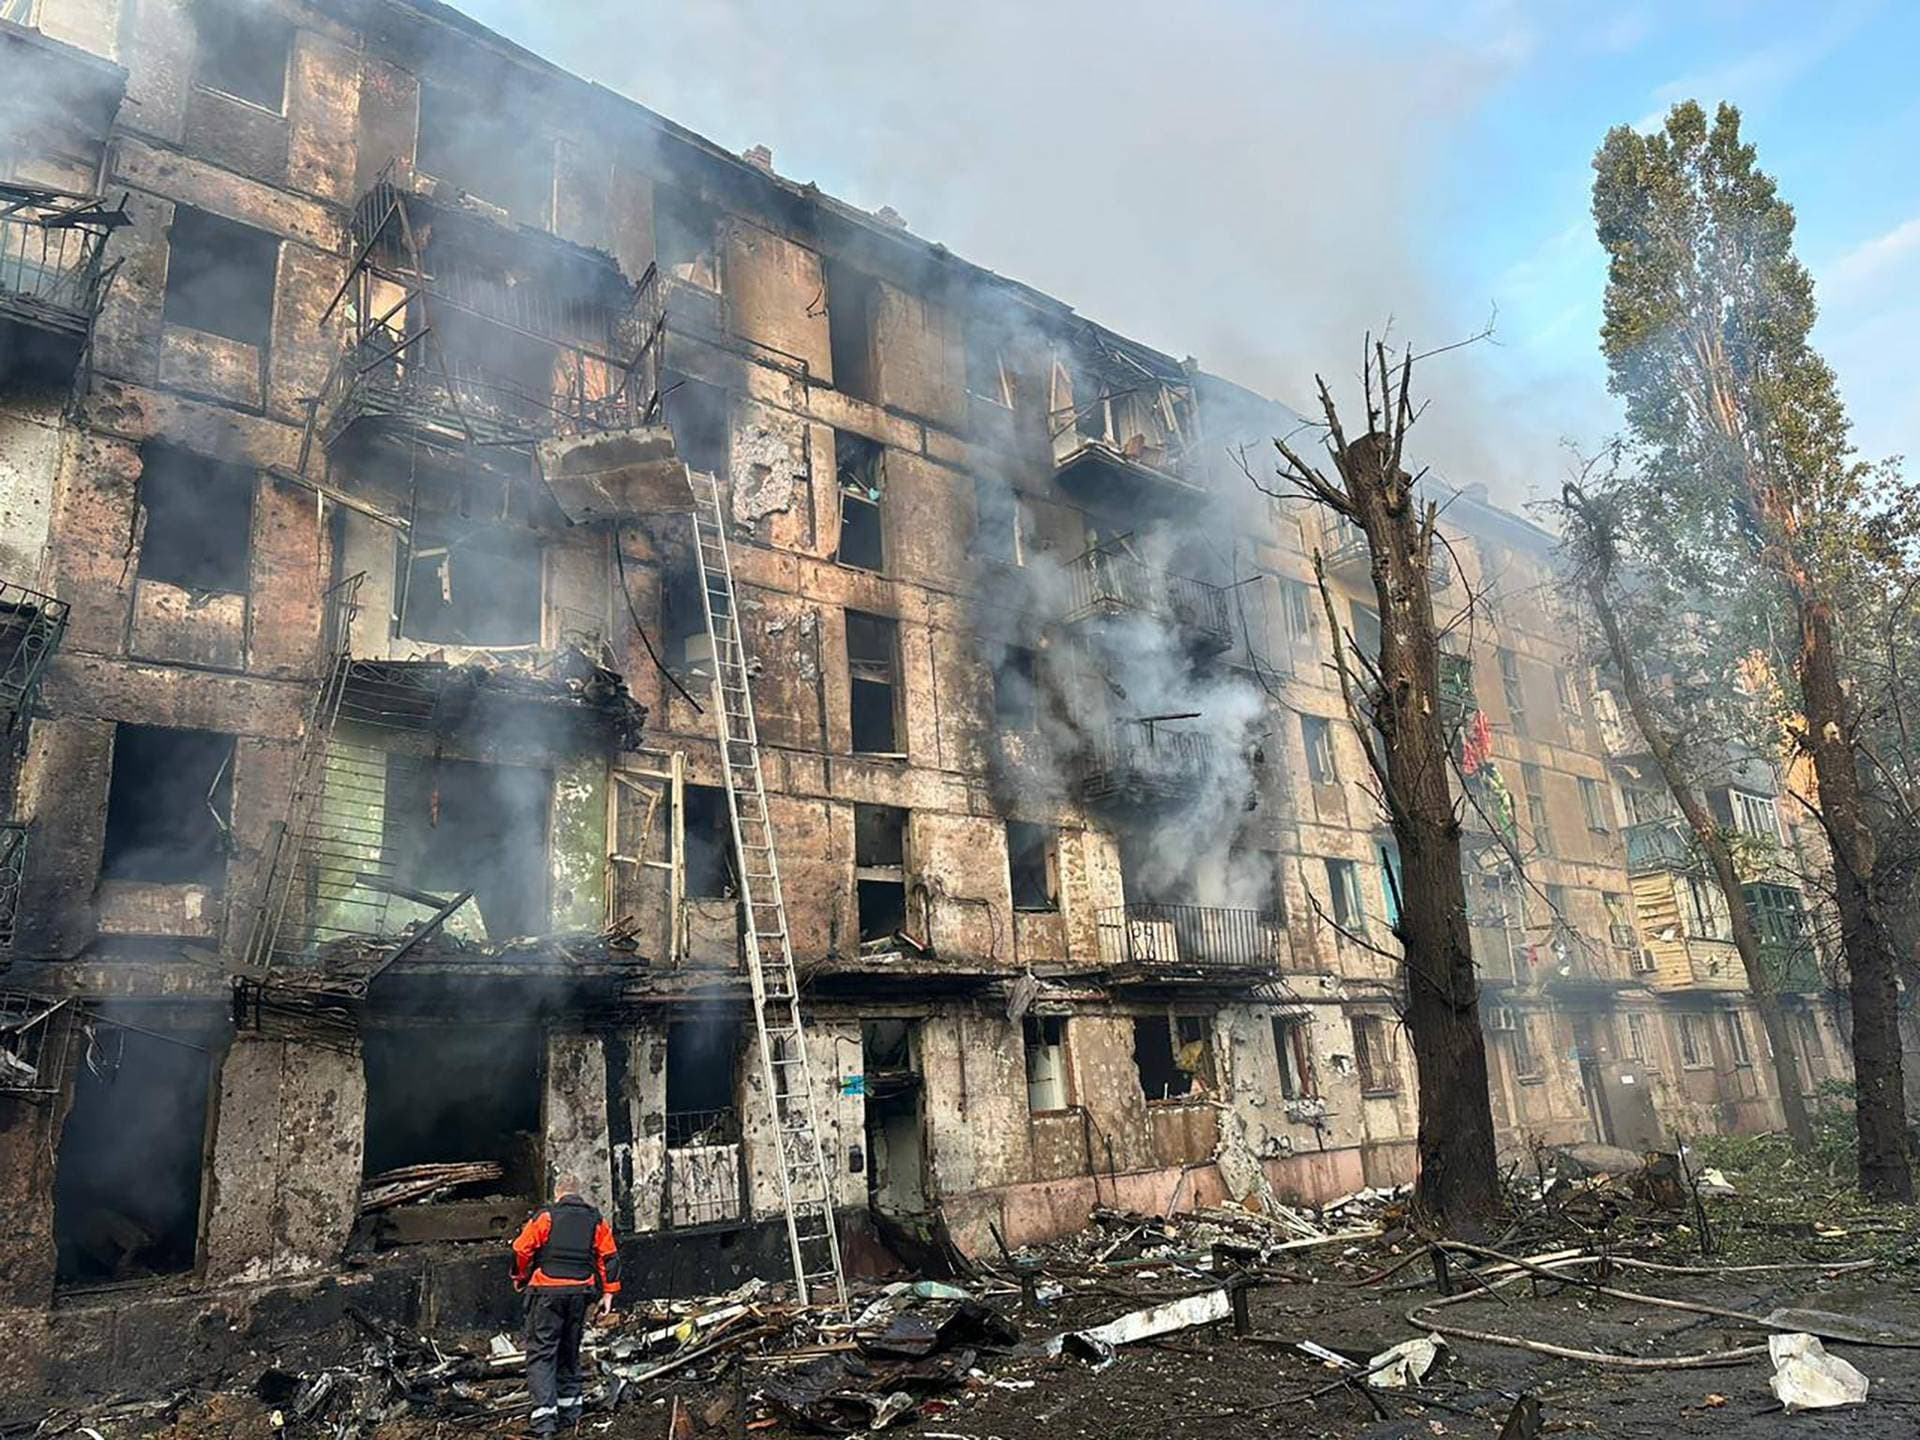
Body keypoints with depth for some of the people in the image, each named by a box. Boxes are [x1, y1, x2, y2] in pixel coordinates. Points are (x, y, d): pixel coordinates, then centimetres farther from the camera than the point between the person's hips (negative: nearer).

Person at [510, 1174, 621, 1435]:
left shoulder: (546, 1215, -2)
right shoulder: (595, 1220, 10)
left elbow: (521, 1248, -6)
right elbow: (609, 1256, 7)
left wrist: (519, 1277, 12)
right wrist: (608, 1293, 10)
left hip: (547, 1291, -4)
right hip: (579, 1292, 4)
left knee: (541, 1352, -1)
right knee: (570, 1350, 19)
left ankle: (545, 1416, -10)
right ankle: (570, 1409, 27)